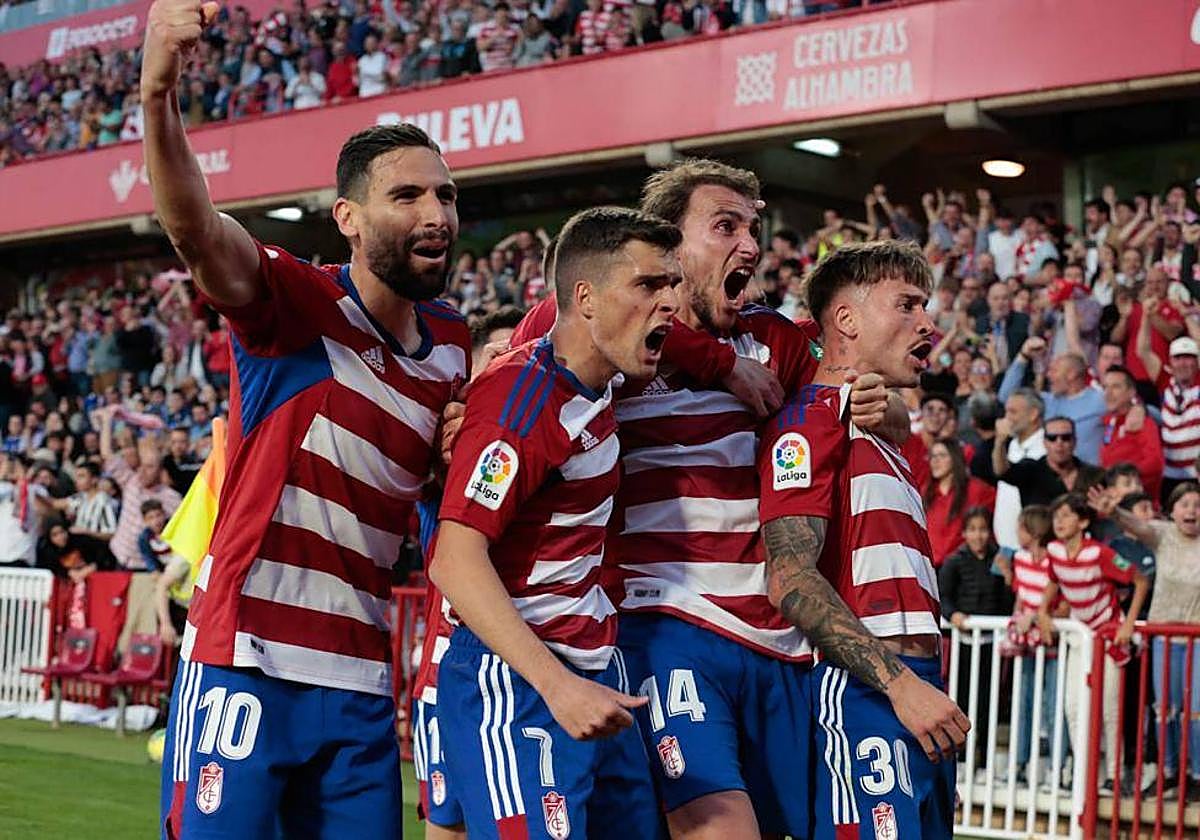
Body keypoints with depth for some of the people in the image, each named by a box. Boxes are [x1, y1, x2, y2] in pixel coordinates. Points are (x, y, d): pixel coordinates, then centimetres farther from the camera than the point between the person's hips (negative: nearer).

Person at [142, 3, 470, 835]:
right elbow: (195, 228, -29)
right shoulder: (298, 301, -8)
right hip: (247, 664, -6)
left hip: (363, 681, 6)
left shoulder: (452, 345, 11)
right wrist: (158, 96, -47)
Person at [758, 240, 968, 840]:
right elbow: (790, 578, -17)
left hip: (915, 694, 9)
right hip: (862, 695, -9)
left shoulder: (881, 437, 24)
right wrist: (898, 681, -21)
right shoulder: (814, 418, -5)